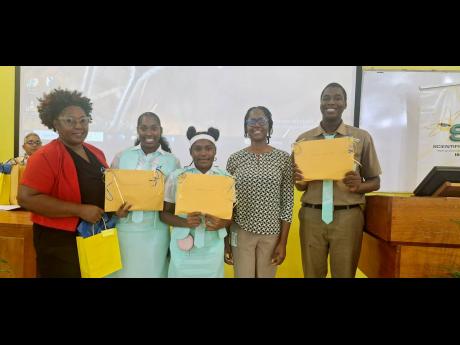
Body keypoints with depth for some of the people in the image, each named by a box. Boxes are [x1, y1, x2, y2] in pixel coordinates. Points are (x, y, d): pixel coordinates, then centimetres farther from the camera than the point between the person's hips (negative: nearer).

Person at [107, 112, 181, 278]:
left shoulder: (173, 161, 2)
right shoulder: (121, 157, 5)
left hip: (156, 231, -1)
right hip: (125, 228, 1)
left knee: (153, 270, 11)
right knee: (124, 271, 12)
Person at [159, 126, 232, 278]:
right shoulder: (176, 177, -5)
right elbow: (164, 213, 0)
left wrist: (222, 223, -15)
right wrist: (184, 222, -18)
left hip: (213, 247, 1)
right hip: (183, 247, -1)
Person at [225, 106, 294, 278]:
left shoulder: (283, 158, -3)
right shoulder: (235, 159, -1)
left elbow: (288, 201, -2)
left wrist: (283, 242, -4)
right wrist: (225, 240, 1)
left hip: (271, 234, 0)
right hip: (241, 233, 0)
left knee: (267, 275, 14)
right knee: (243, 275, 8)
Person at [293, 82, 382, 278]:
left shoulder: (362, 137, 2)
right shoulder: (303, 139, 6)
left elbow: (375, 182, 6)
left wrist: (358, 186, -15)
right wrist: (299, 181, -12)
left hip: (347, 217, -1)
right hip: (312, 216, 1)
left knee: (344, 273, 10)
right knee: (312, 273, 13)